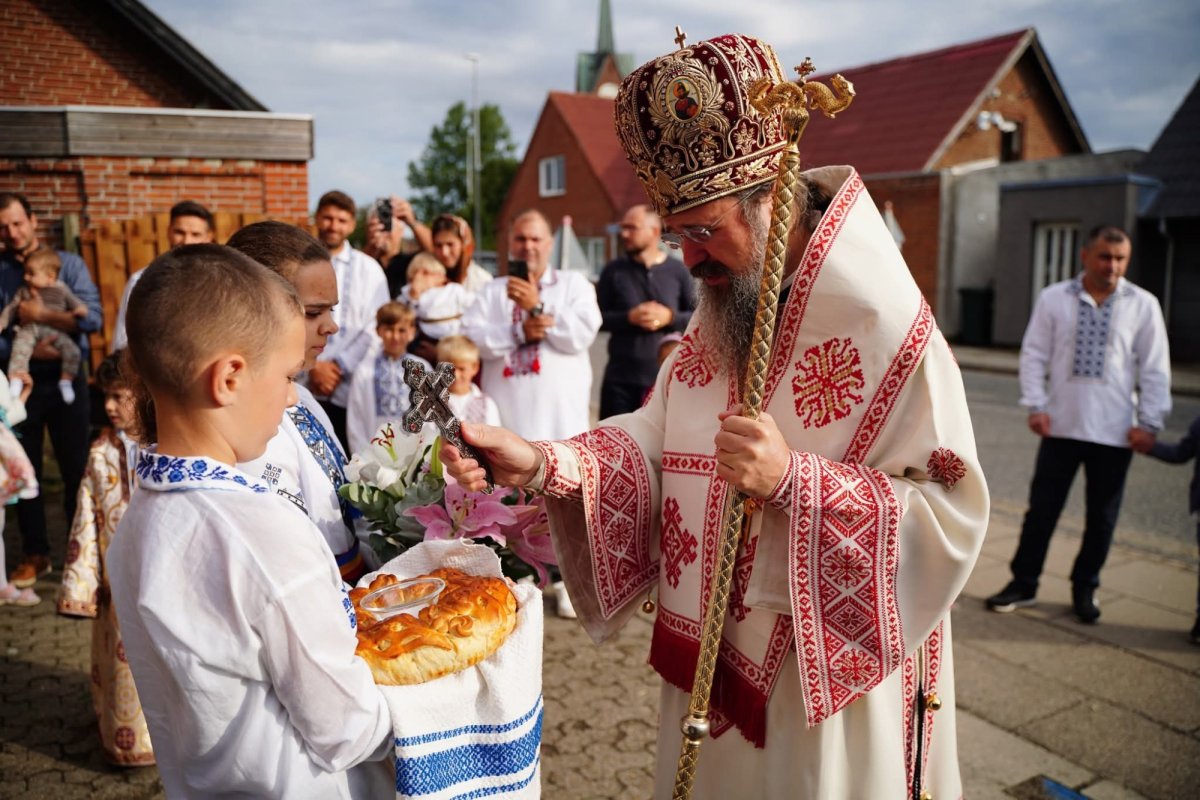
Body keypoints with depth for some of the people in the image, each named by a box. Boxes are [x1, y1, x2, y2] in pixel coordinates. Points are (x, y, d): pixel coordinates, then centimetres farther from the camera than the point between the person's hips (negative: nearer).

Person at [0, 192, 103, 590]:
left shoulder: (68, 264, 1)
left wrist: (42, 315, -16)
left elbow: (93, 317, -12)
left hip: (66, 379, -1)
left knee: (76, 469, 4)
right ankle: (35, 554, 22)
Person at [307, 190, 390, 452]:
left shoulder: (369, 269, 7)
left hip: (352, 387, 0)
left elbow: (375, 327, 0)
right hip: (304, 386, 0)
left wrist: (339, 367, -7)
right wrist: (312, 367, -8)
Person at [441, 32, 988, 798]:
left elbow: (949, 517, -20)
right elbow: (659, 440, -1)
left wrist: (795, 479, -33)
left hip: (829, 676, -6)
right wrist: (543, 462, -17)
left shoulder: (888, 330, -20)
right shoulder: (717, 315, 2)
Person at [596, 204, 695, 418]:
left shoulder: (677, 270, 2)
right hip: (620, 379, 1)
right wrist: (628, 317, -13)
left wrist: (670, 317, -12)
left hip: (665, 379, -1)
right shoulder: (614, 270, 4)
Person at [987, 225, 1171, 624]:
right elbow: (1034, 355, 2)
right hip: (1061, 425, 0)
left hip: (1115, 431, 1)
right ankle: (1023, 584, 19)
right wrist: (1035, 405, -6)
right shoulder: (1053, 298, 0)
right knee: (1041, 509, 5)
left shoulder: (1143, 305, 0)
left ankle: (1084, 589, 28)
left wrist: (1149, 422, -2)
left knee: (1102, 516, 11)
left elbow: (1155, 369, 3)